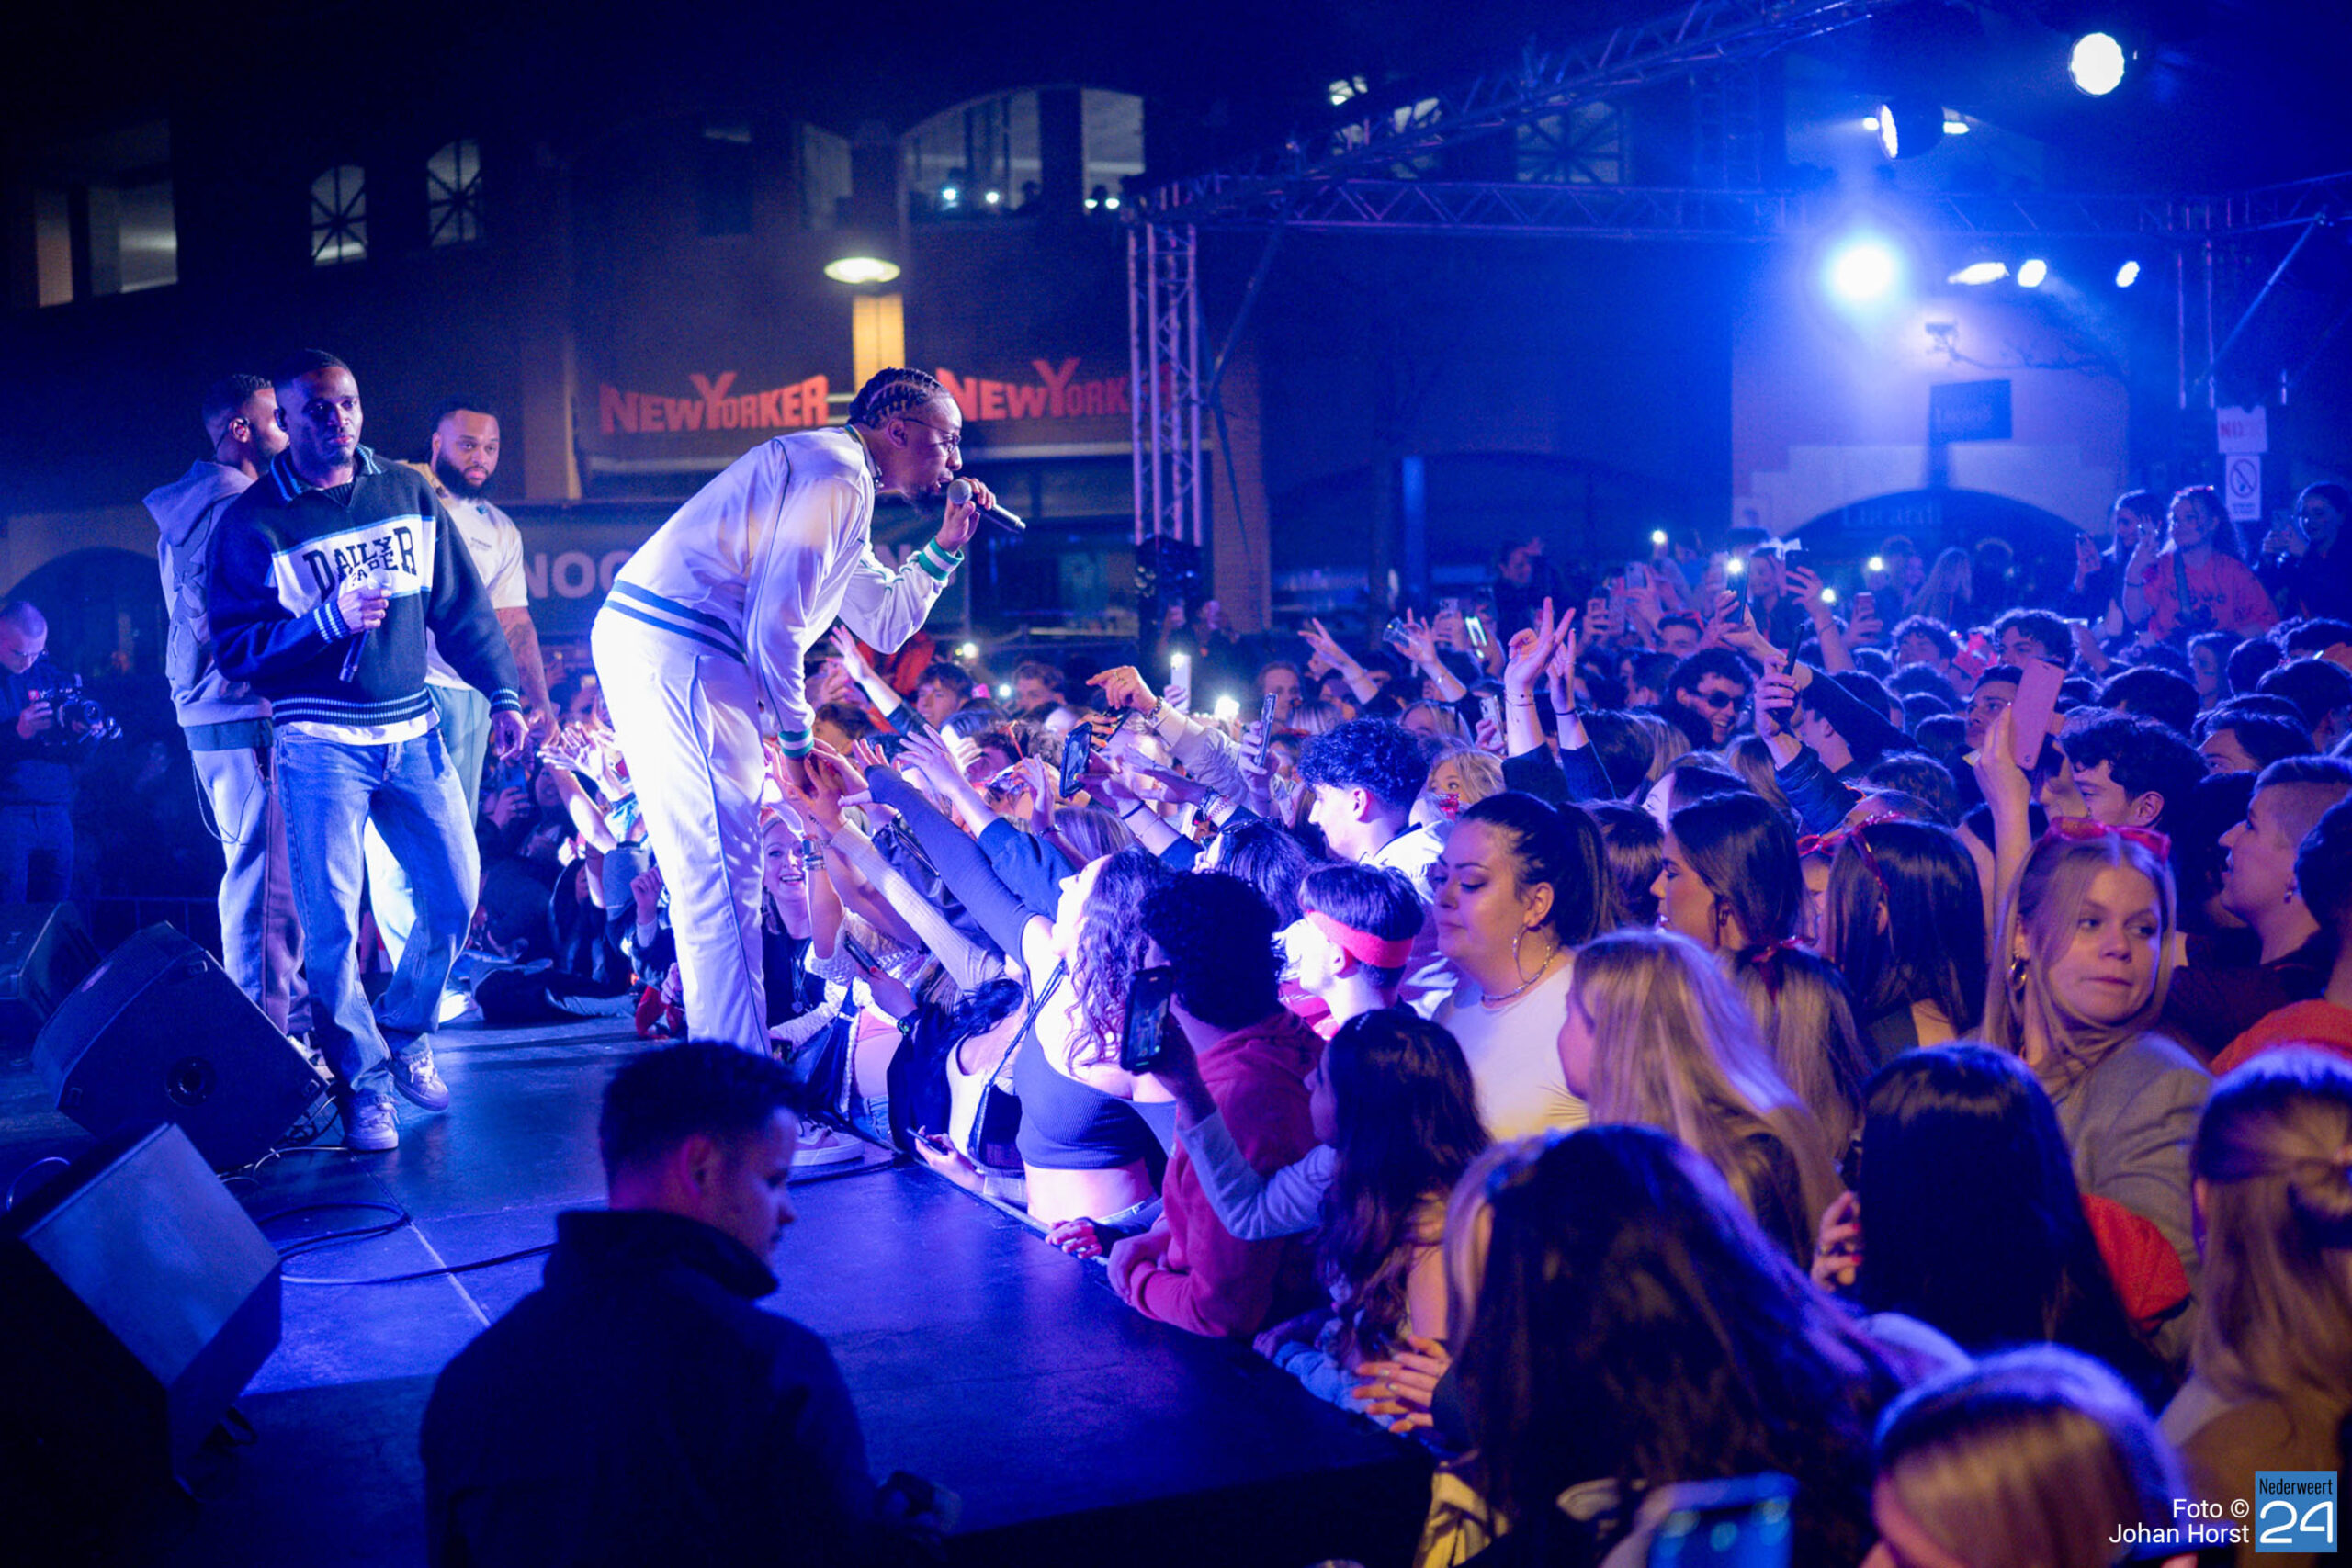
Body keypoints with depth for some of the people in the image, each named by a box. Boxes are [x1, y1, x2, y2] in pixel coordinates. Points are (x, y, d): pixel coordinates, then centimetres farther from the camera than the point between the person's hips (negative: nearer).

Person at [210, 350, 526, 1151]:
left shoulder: (407, 493, 7)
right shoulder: (252, 522, -4)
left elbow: (461, 606, 12)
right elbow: (234, 647, -7)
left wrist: (501, 694, 9)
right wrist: (330, 620, -19)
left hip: (412, 732, 4)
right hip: (320, 742, -4)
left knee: (455, 892, 6)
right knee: (333, 919, -5)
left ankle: (404, 1033, 28)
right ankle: (363, 1086, 7)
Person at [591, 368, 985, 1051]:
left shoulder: (841, 485, 25)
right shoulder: (835, 470, -9)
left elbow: (885, 623, 31)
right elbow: (775, 622, -17)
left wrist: (945, 548, 22)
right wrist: (795, 737, -8)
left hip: (656, 652, 11)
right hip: (675, 652, -11)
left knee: (715, 874, 14)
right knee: (721, 874, -13)